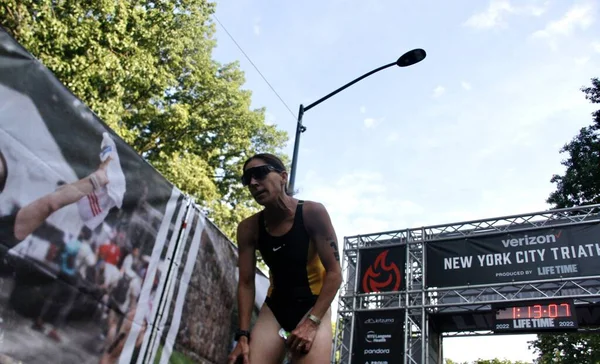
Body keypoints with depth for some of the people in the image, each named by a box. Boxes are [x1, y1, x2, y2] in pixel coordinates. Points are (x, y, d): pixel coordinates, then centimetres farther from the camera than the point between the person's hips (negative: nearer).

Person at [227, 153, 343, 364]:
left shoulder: (312, 213, -15)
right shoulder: (248, 228, -5)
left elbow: (334, 272, -16)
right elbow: (246, 284, -2)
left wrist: (311, 322, -21)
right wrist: (243, 335, -9)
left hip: (314, 307, -3)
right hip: (273, 308, 3)